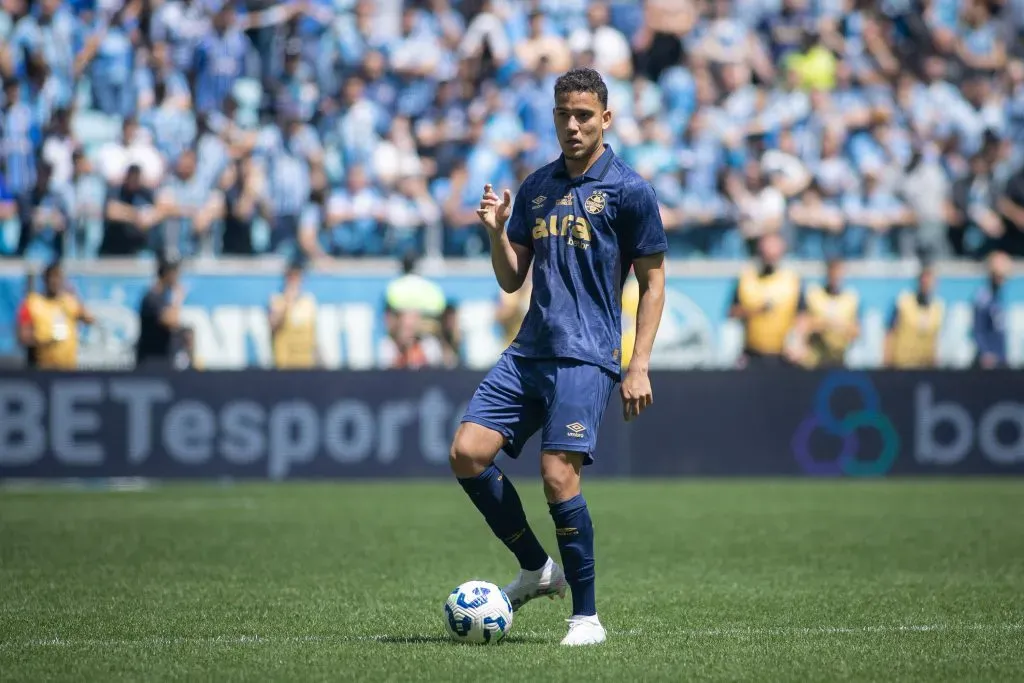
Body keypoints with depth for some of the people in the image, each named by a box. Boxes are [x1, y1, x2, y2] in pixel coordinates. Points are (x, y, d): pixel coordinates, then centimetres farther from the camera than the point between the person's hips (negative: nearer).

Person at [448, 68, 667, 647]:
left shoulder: (629, 190, -2)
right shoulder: (536, 187, 15)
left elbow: (653, 283, -1)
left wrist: (639, 366, -8)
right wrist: (497, 231, -3)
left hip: (587, 358, -6)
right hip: (529, 352, 6)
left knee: (559, 476, -16)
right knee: (468, 453, -6)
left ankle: (587, 616, -3)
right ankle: (536, 568, 12)